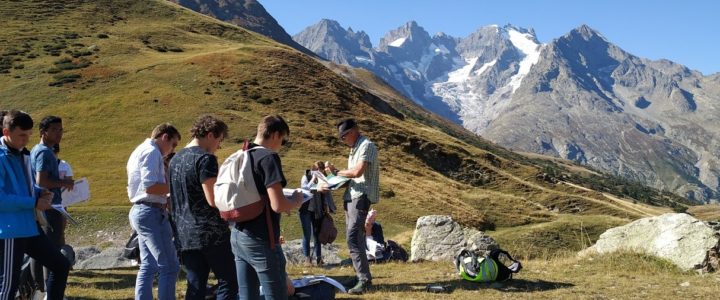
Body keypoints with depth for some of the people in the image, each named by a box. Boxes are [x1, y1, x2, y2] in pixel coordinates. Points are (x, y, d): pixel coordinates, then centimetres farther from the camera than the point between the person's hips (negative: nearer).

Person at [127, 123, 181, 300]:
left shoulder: (140, 151, 22)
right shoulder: (152, 152, -10)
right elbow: (149, 186, -21)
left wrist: (166, 199, 15)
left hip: (139, 211, 11)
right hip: (151, 213, -11)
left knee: (148, 266, 11)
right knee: (169, 267, -9)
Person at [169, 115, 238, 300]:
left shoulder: (175, 159, 15)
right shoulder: (205, 158, -13)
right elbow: (213, 200, -18)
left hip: (185, 234, 8)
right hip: (210, 233, -8)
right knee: (228, 283, -1)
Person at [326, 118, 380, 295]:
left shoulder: (366, 146, -10)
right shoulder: (354, 148, 20)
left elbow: (357, 171, -21)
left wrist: (337, 172, -7)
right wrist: (336, 173, 2)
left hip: (361, 197, -10)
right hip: (351, 196, 10)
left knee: (353, 239, -16)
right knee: (355, 238, 12)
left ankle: (364, 279, -14)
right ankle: (362, 277, 19)